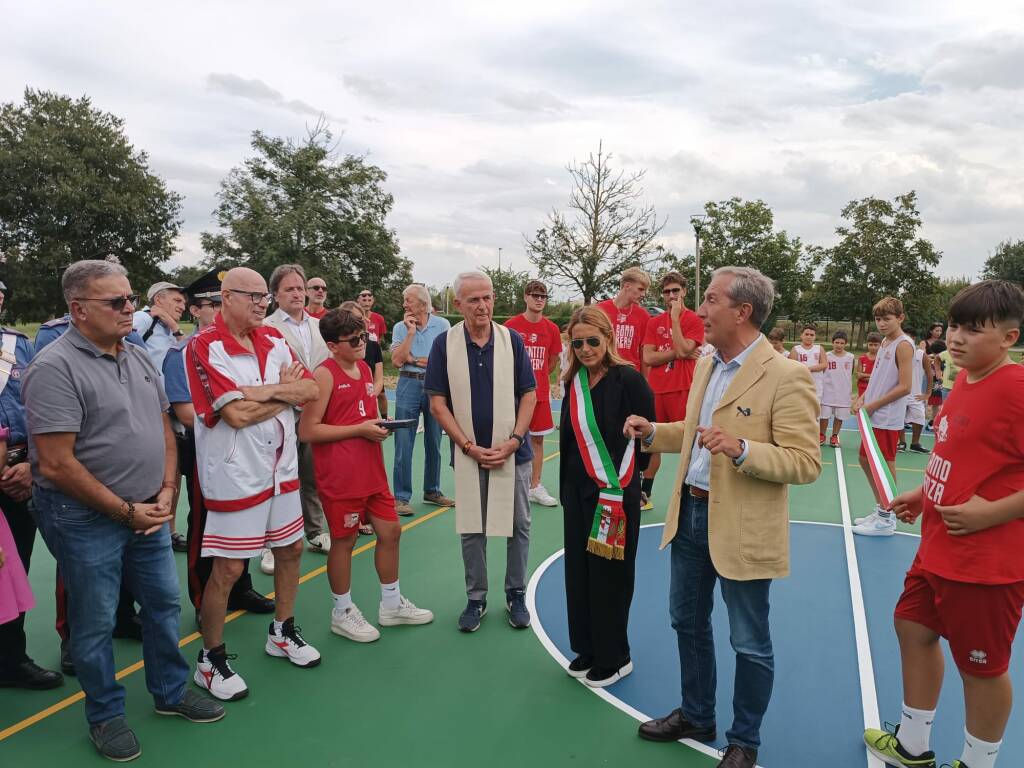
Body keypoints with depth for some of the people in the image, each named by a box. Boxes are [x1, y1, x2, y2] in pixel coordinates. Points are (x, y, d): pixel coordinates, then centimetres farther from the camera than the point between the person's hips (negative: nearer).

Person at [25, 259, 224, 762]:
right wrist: (125, 511, -15)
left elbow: (164, 429, 12)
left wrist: (166, 492, 0)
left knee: (164, 602, 17)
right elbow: (56, 464, -21)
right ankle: (105, 715, 30)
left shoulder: (139, 358, 6)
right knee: (95, 622, 10)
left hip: (148, 511, 7)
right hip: (85, 518, -7)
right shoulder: (55, 367, -17)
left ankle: (171, 692, 36)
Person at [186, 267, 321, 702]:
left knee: (290, 549, 17)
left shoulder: (273, 340, 6)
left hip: (281, 466, 7)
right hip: (235, 475, -7)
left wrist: (266, 391, -17)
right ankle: (211, 661, 21)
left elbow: (309, 390, -1)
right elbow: (237, 414, -23)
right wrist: (285, 390, -11)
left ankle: (283, 633, 38)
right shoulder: (205, 347, -15)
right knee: (228, 569, 2)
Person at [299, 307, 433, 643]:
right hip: (340, 475, -8)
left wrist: (381, 426, 4)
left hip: (371, 469, 8)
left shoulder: (365, 369, 11)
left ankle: (392, 604, 31)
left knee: (390, 530, 13)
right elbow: (308, 430, -17)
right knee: (344, 539, 5)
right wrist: (359, 429, -18)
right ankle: (342, 612, 25)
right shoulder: (324, 375, -13)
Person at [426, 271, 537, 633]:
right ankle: (476, 597, 27)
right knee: (471, 528, 10)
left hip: (513, 452, 1)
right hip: (468, 453, 0)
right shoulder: (444, 344, -5)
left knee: (518, 525, 9)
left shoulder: (512, 340, -3)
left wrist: (513, 441, -12)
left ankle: (516, 594, 28)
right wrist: (470, 447, -11)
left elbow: (529, 394, 0)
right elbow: (438, 402, -4)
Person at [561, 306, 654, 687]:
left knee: (610, 576, 5)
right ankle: (587, 650, 30)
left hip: (615, 494, -6)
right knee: (579, 571, 13)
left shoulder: (628, 379, -13)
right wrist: (567, 487, 13)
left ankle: (614, 659, 23)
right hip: (578, 491, 6)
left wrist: (620, 480, -7)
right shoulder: (575, 382, 6)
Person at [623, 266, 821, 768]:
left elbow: (806, 462, -19)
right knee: (687, 622, 21)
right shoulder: (705, 366, 7)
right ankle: (696, 716, 43)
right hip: (690, 514, 8)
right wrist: (653, 433, 4)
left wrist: (741, 449, -32)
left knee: (750, 643, 11)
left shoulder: (786, 377, -17)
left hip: (741, 529, -7)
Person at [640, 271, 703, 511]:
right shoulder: (654, 322, 10)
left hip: (682, 390, -4)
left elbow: (683, 350, -16)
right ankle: (644, 495, 20)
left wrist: (675, 318, -11)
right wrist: (676, 353, -9)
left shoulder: (693, 320, -2)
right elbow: (648, 358, 1)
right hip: (656, 390, 4)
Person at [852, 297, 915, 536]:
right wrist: (862, 399, 5)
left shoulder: (903, 344, -14)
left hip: (887, 419, -9)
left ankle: (886, 520, 11)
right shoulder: (885, 342, 13)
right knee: (866, 461, 16)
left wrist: (873, 405, -15)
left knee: (885, 467, -1)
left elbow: (904, 387, -19)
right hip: (874, 417, 9)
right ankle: (880, 510, 30)